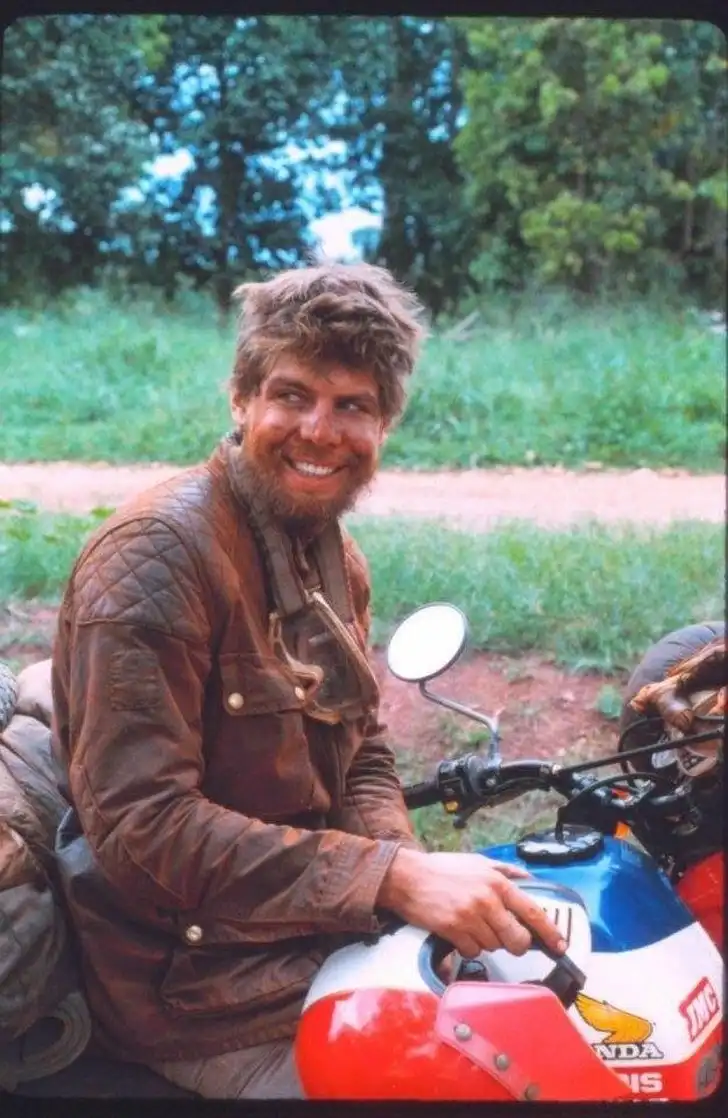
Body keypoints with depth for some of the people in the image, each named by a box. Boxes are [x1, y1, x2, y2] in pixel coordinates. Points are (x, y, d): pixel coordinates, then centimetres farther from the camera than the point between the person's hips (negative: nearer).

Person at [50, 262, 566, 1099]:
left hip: (328, 933, 8)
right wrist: (392, 877, -30)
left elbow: (363, 755, 10)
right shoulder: (156, 555, -20)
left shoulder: (336, 560, 8)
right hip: (206, 986, -8)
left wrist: (407, 869, -11)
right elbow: (141, 823, -26)